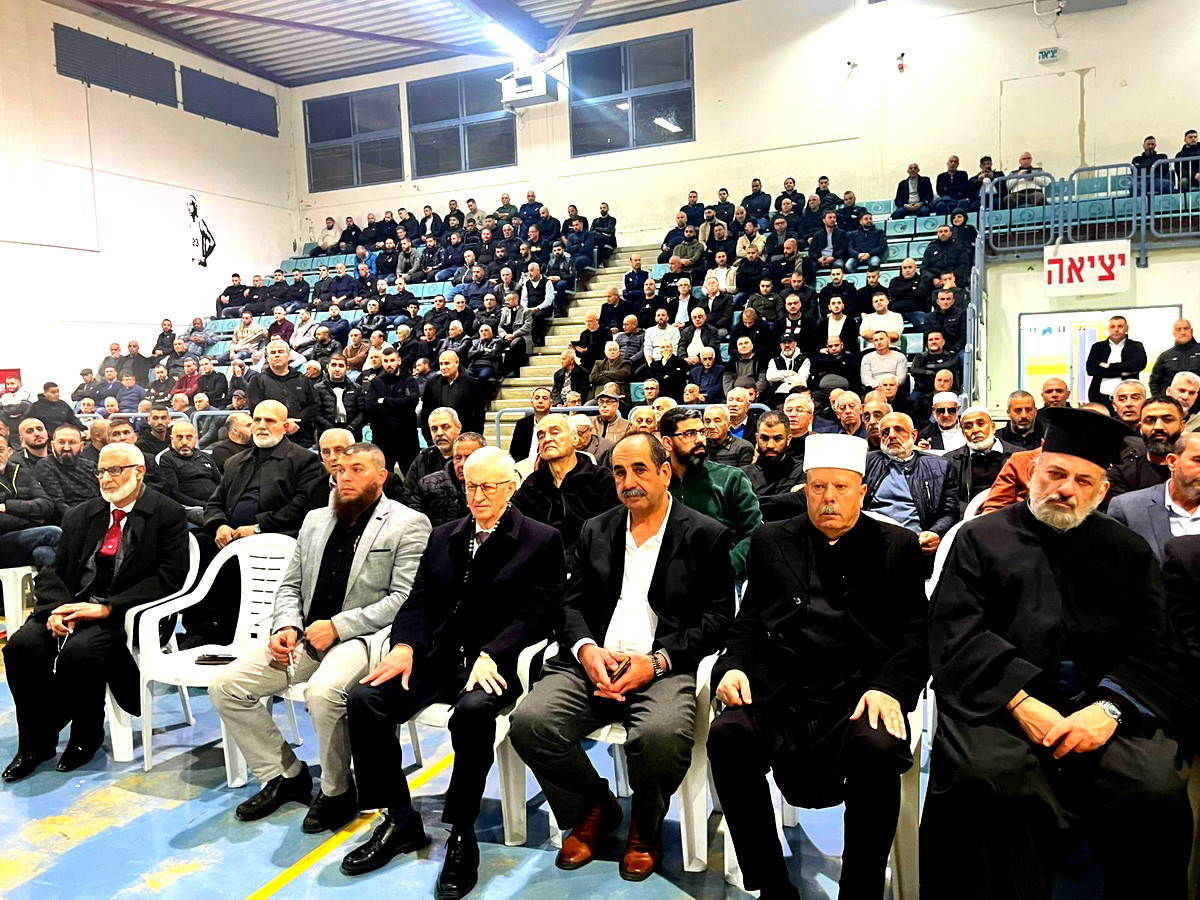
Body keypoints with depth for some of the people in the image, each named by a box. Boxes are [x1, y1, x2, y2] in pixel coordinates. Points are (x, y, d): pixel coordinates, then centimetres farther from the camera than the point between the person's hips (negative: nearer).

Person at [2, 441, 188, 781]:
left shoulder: (167, 514, -1)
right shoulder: (80, 516, 16)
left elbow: (170, 576, -11)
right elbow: (52, 572, 13)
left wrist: (107, 608, -18)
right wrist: (57, 608, -10)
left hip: (127, 613, -5)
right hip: (72, 605, 6)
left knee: (78, 651, -31)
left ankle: (87, 736, -4)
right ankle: (36, 743, -2)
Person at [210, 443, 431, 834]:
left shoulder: (408, 524, -3)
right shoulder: (315, 520, 18)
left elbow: (405, 599, -12)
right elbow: (290, 585, 20)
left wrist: (338, 626, -16)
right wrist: (286, 627, -1)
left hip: (362, 637, -7)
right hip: (305, 636, 7)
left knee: (322, 691, -34)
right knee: (224, 684, -7)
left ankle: (337, 792, -7)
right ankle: (285, 774, 10)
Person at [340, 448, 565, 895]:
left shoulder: (541, 540, 1)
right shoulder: (443, 536, 18)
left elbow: (534, 614, -9)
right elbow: (419, 601, 14)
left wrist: (490, 655, -24)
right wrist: (405, 646, -7)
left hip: (497, 664, -5)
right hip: (437, 658, 6)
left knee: (472, 711, -37)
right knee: (363, 700, -17)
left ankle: (461, 836, -16)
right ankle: (400, 821, 0)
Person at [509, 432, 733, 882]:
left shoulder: (706, 536, 3)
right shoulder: (595, 531, 16)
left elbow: (716, 619, -2)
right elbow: (572, 605, 13)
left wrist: (657, 661, -16)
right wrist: (586, 649, -10)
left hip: (663, 669, -3)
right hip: (592, 661, 4)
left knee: (662, 735, -35)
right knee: (529, 722, -23)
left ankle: (645, 828, 2)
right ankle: (594, 810, 8)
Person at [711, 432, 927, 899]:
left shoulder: (896, 546, 12)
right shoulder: (771, 541, 16)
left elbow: (916, 634, 4)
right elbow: (749, 621, 14)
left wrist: (888, 687, -15)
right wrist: (733, 665, -7)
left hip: (861, 686, -1)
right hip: (782, 685, 2)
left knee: (877, 749, -33)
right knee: (727, 735, -26)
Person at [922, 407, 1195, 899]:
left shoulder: (1129, 552, 18)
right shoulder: (981, 538, 12)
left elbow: (1154, 650, 8)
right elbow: (956, 632, 0)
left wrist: (1110, 707, -12)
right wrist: (1020, 702, -13)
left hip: (1100, 707, 3)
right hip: (998, 705, -2)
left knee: (1159, 785, -26)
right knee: (992, 777, -32)